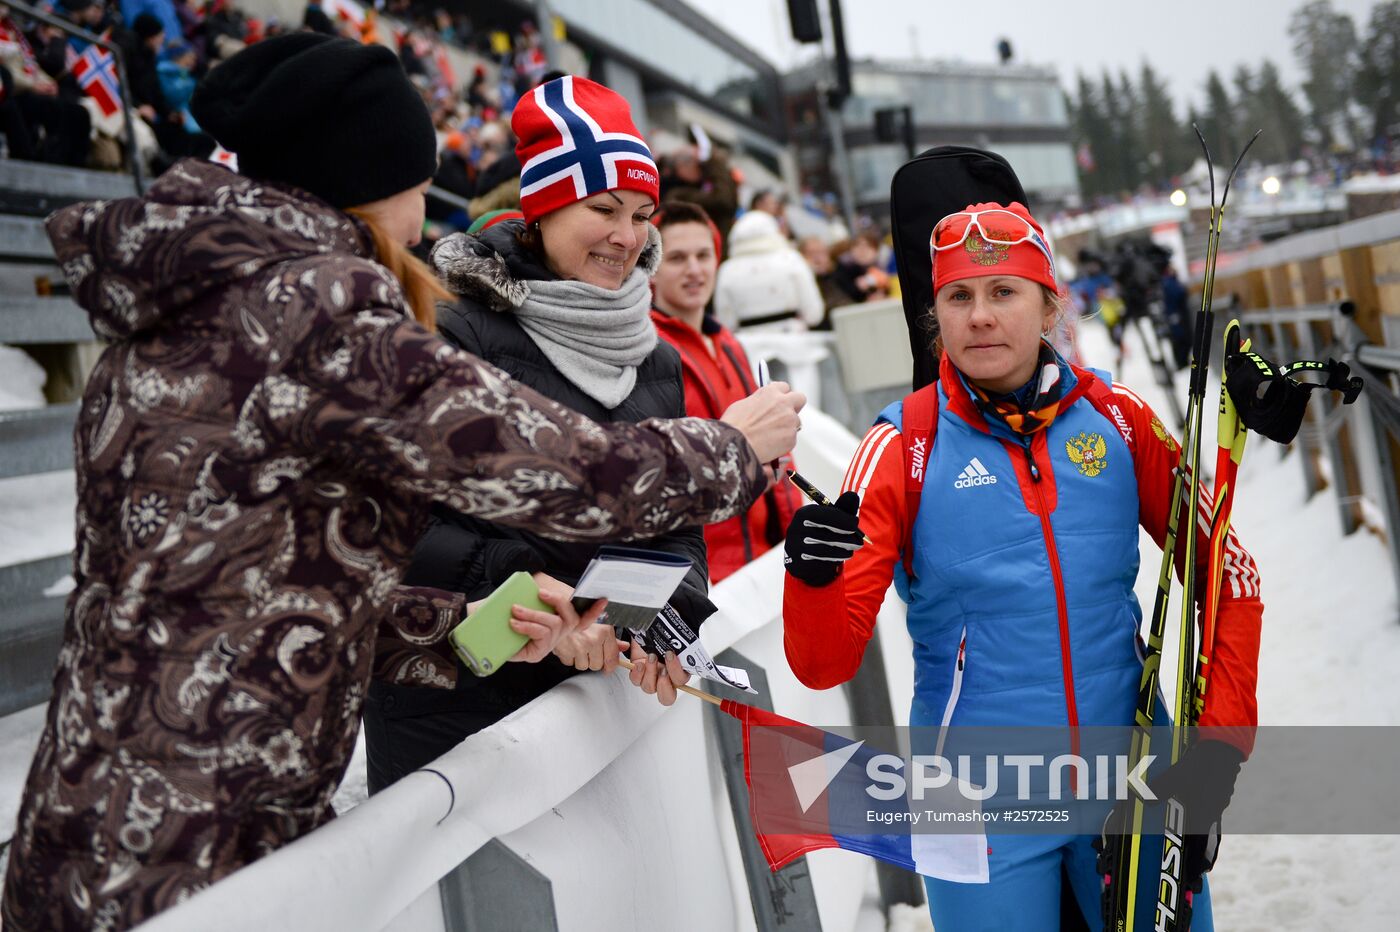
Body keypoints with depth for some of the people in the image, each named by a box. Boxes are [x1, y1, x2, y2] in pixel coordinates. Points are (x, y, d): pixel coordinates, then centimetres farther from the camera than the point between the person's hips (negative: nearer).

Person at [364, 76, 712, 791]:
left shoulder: (655, 361, 10)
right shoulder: (458, 336, -11)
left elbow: (676, 527, 11)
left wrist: (673, 620, -8)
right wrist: (519, 586, -26)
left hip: (587, 685, 6)